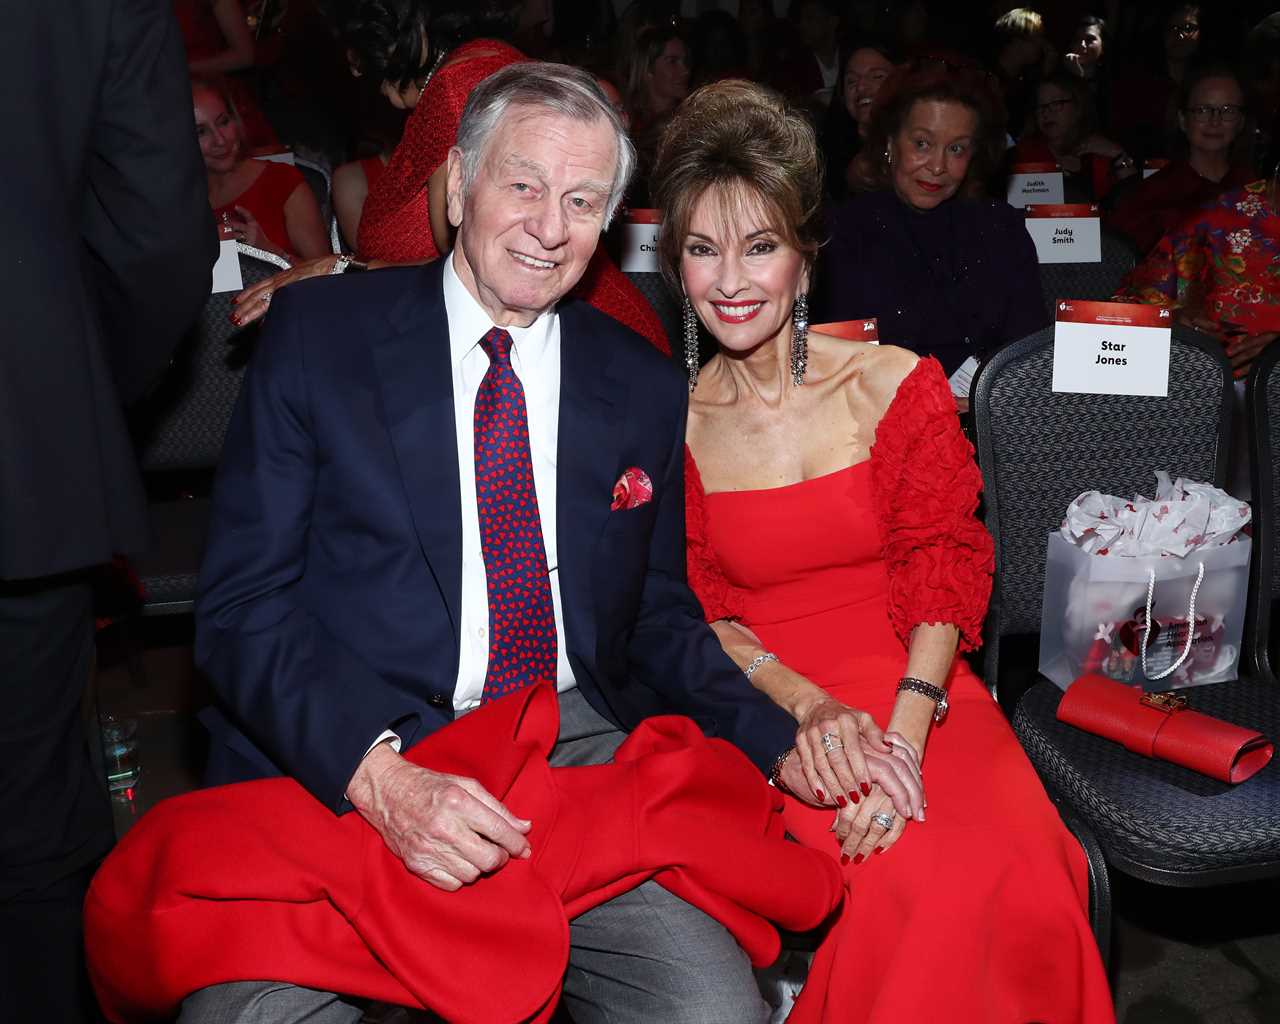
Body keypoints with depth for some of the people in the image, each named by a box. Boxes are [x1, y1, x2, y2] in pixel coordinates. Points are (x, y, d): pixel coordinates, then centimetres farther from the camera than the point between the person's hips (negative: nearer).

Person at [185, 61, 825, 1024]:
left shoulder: (647, 387, 11)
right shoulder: (319, 331, 2)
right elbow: (245, 603, -3)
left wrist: (782, 747, -2)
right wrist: (380, 772, -19)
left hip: (581, 753, 3)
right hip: (342, 766, -2)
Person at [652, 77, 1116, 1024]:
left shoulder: (896, 385, 1)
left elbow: (945, 568, -3)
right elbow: (699, 612, 2)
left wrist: (902, 733, -20)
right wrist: (808, 705, -16)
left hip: (922, 697, 1)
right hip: (773, 715, -1)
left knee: (1014, 873, -29)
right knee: (923, 880, -29)